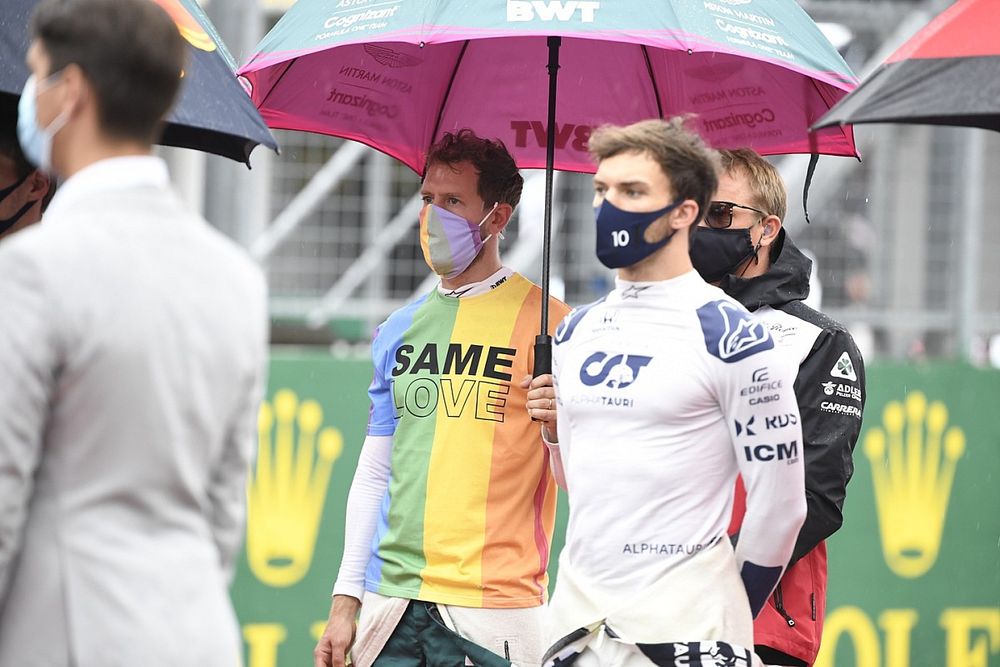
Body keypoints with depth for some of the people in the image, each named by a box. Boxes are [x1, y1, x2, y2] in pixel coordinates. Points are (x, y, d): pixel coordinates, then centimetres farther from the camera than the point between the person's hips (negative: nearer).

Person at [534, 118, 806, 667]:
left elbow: (779, 505, -5)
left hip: (685, 620, -6)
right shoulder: (574, 333, 11)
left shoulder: (732, 337, -8)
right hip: (577, 616, 6)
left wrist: (724, 621, 0)